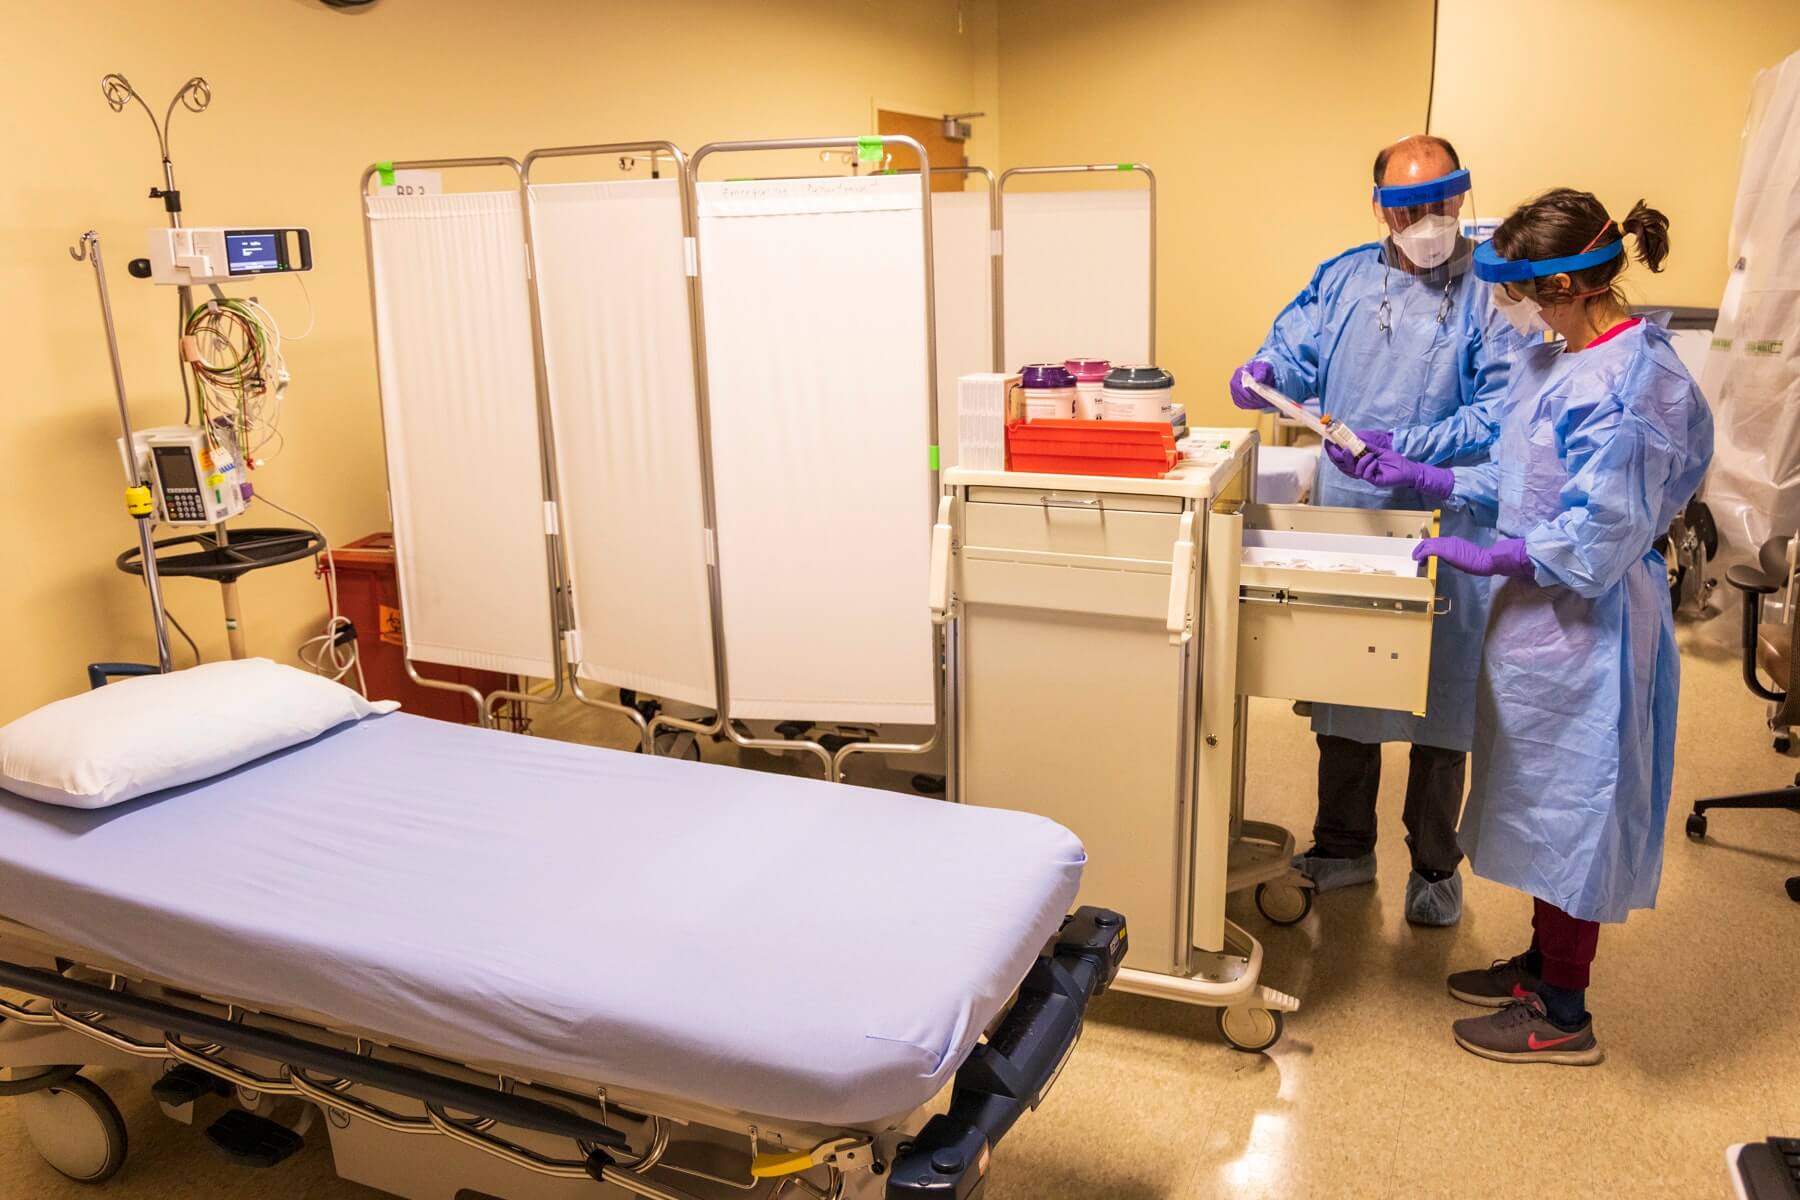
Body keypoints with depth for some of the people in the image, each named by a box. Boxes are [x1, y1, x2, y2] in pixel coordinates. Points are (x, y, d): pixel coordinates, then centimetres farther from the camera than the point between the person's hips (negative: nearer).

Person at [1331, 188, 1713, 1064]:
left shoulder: (1625, 386, -24)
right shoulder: (1554, 361, 5)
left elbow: (1599, 538, -25)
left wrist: (1486, 559, -17)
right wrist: (1418, 480, 7)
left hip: (1584, 628, -9)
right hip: (1538, 612, 9)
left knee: (1568, 803, 4)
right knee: (1543, 798, 20)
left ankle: (1563, 1016, 22)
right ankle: (1542, 963, 39)